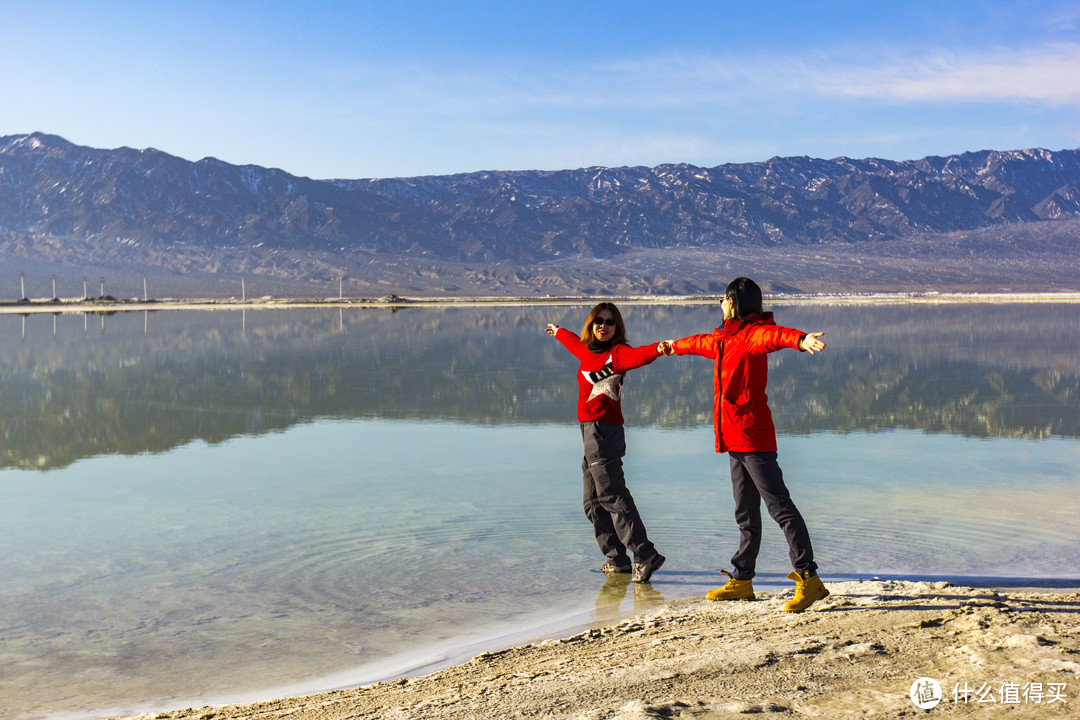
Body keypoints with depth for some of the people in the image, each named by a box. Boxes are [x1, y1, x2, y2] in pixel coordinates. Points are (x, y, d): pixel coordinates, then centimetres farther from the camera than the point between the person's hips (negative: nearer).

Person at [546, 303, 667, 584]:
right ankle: (617, 559, 19)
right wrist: (558, 332, 60)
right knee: (593, 503, 13)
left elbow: (637, 355, -28)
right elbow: (575, 342, 40)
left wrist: (658, 349, -49)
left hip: (605, 431, -9)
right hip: (590, 431, 9)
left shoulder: (617, 352, -6)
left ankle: (645, 555, -18)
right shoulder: (588, 350, 17)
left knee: (611, 494, -16)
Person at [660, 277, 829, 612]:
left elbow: (773, 334, -34)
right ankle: (741, 581, 23)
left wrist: (800, 340, -56)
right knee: (746, 513, 15)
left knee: (779, 505, -10)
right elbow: (702, 342, 42)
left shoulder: (751, 334, -10)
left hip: (753, 437, -10)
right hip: (735, 438, 10)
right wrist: (675, 346, 62)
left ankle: (809, 578, -8)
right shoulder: (724, 338, 19)